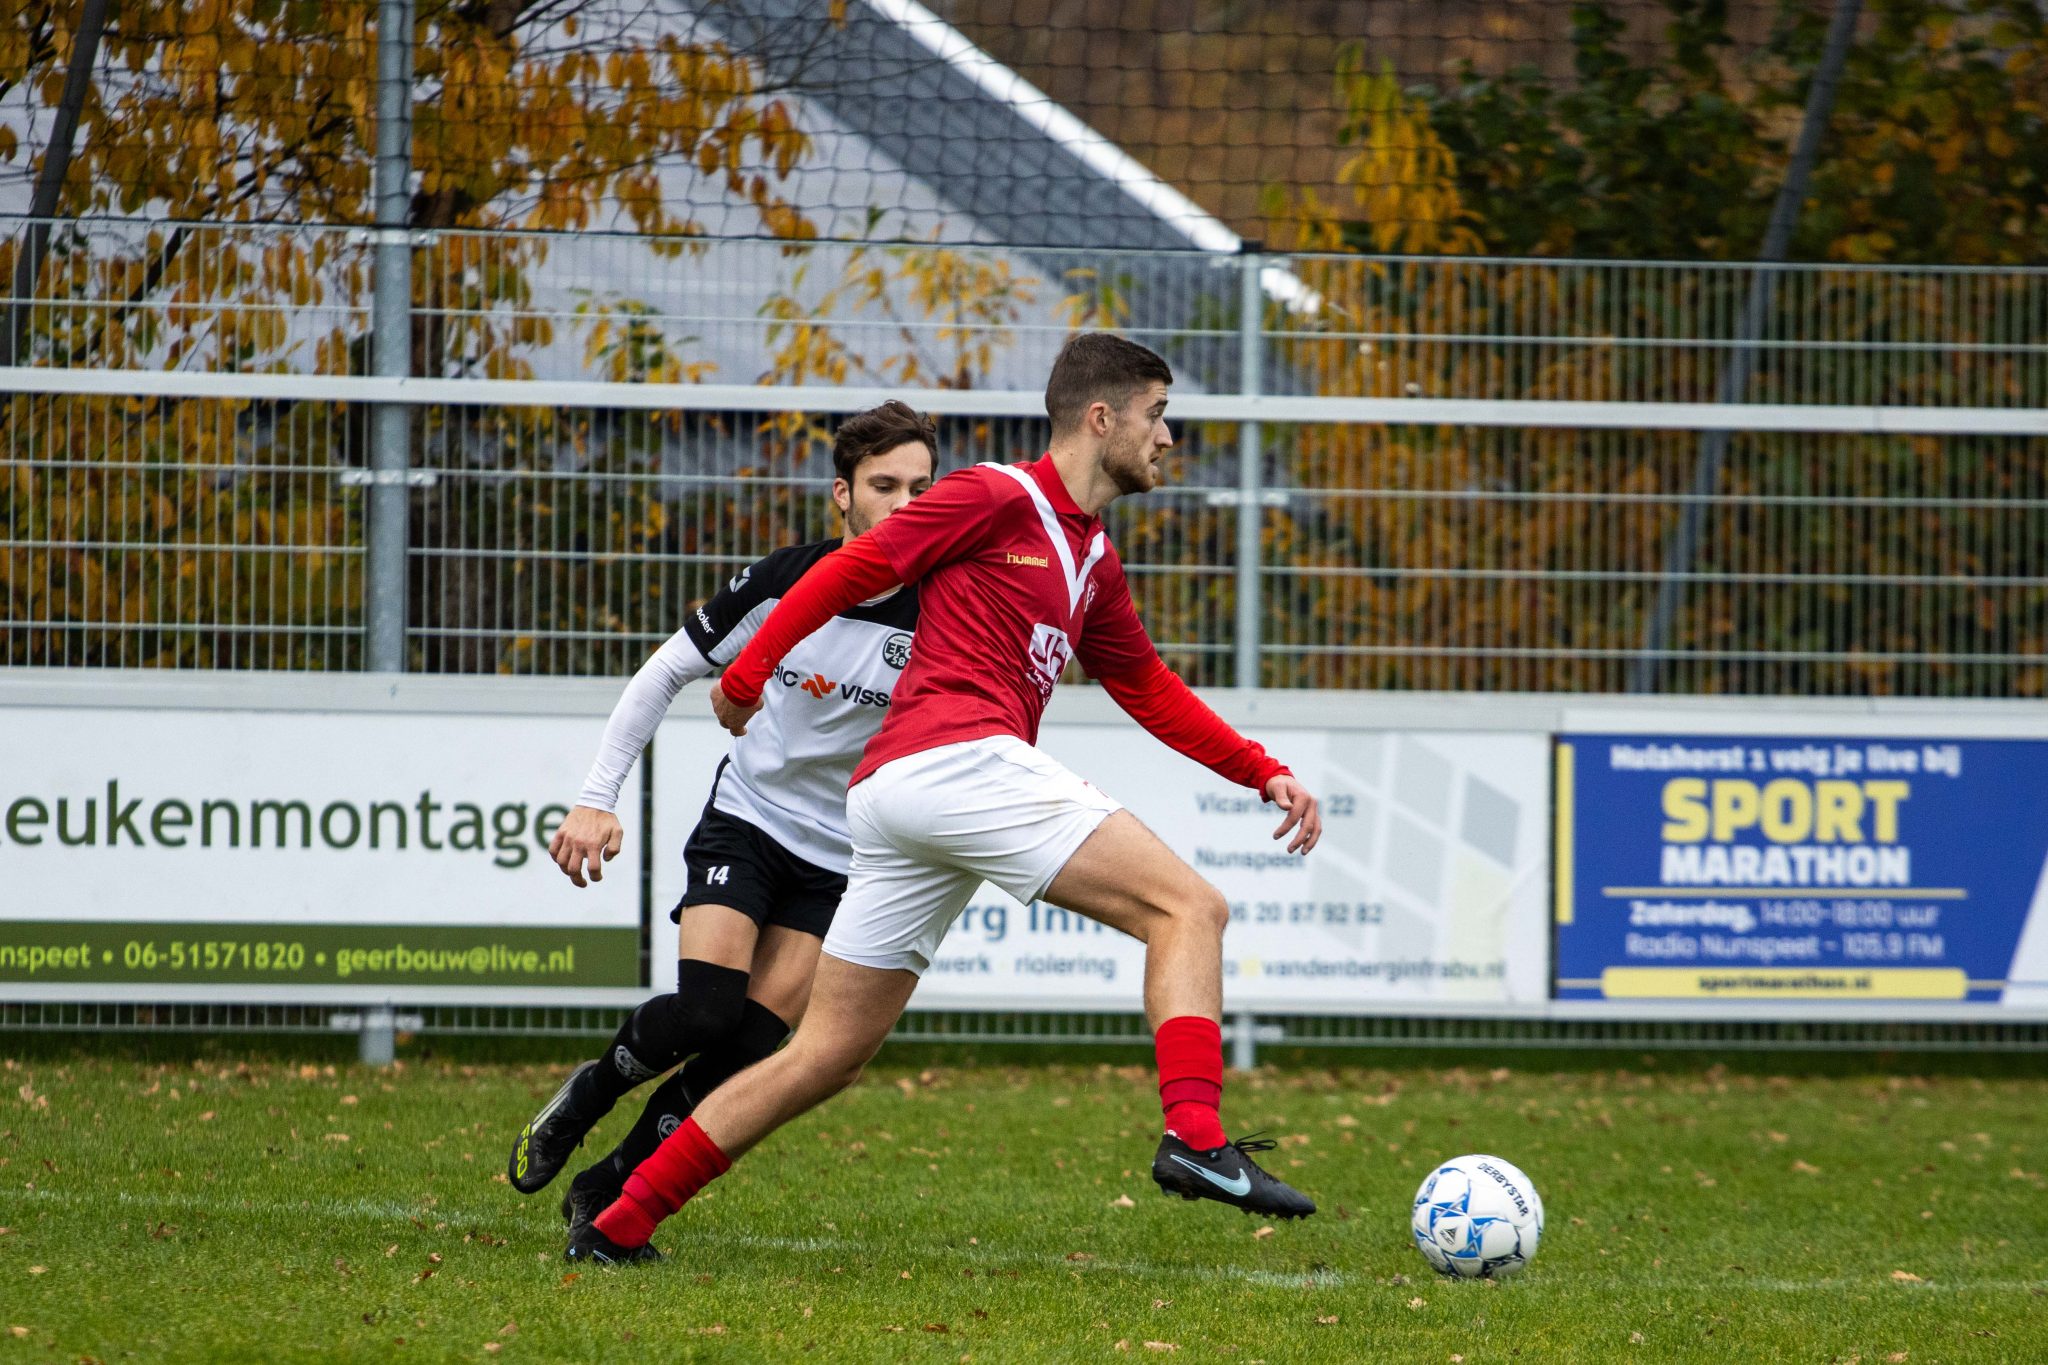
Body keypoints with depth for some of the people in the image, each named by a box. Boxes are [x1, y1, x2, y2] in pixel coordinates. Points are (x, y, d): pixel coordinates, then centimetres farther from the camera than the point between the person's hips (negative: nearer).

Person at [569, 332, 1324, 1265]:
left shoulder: (1093, 562, 26)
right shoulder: (996, 497, -1)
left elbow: (1149, 690, 33)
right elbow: (853, 570, 1)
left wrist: (1261, 771, 25)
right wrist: (747, 675, 3)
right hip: (960, 760, -9)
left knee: (826, 1055, 8)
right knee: (1188, 909, -13)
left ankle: (618, 1224, 8)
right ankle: (1195, 1138, -29)